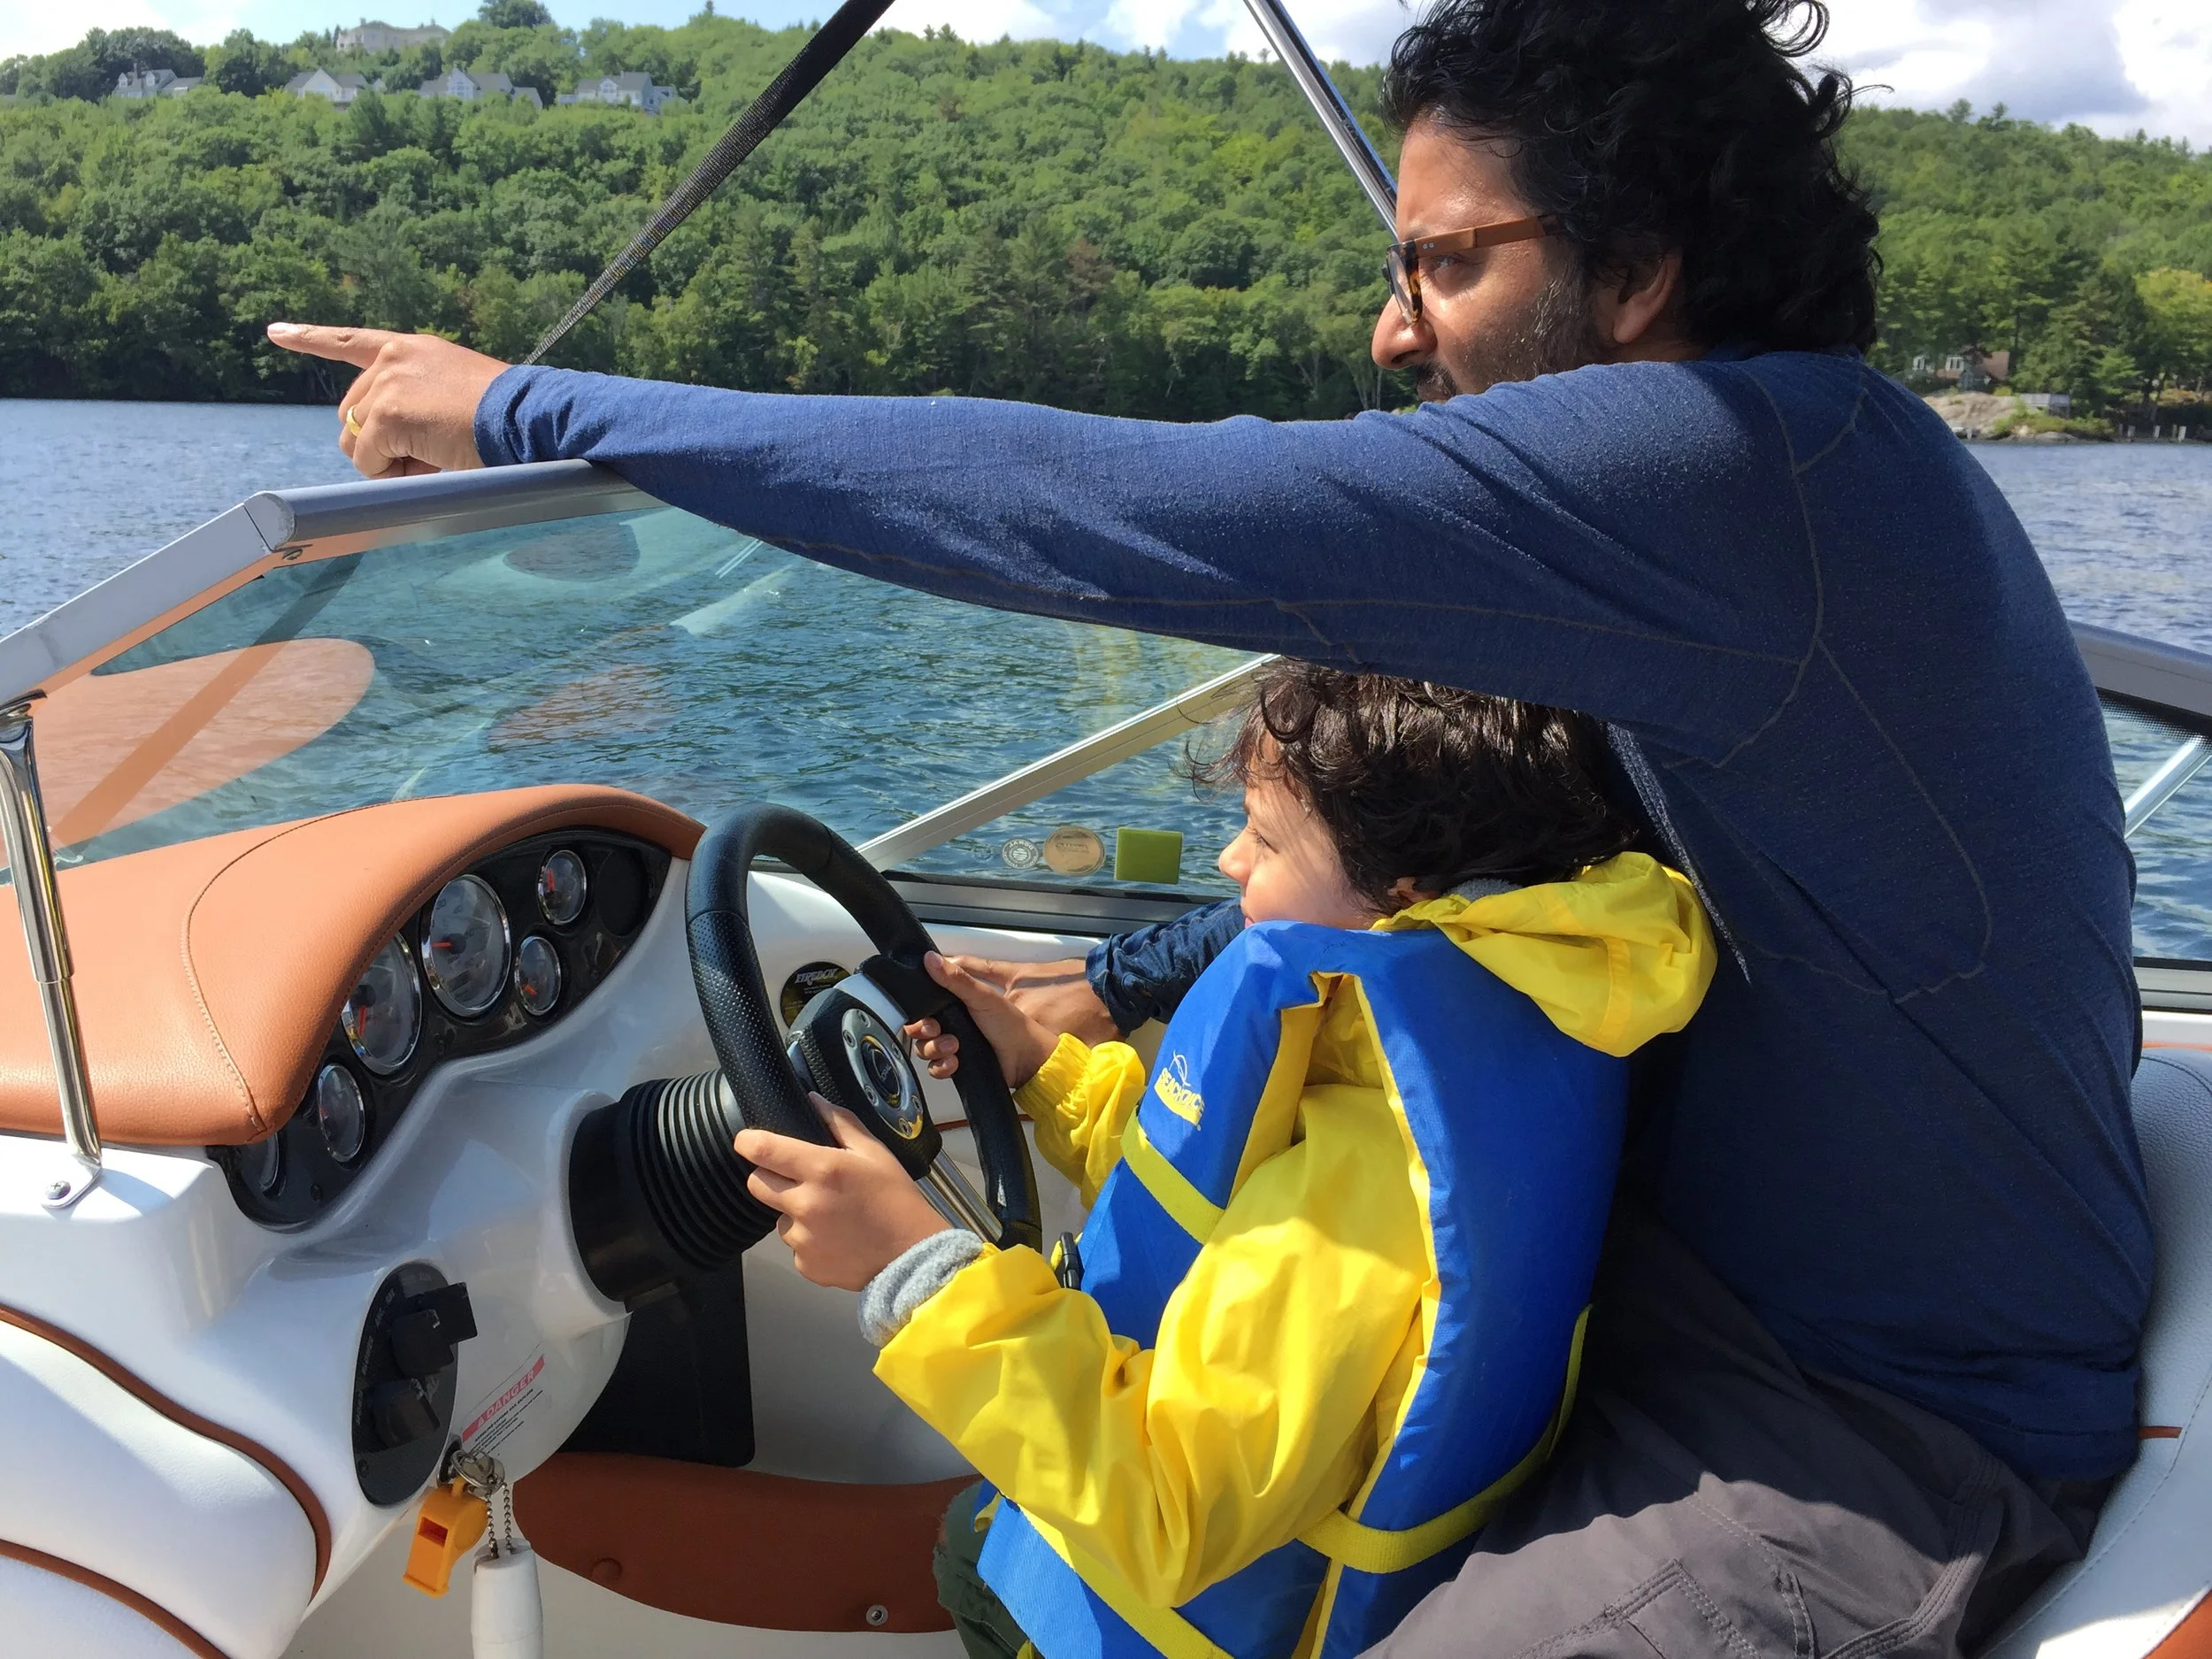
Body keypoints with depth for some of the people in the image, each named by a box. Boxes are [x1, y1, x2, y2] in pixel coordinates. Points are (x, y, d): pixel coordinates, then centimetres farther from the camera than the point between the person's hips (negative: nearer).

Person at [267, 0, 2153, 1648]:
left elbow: (1084, 509, -31)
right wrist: (1127, 992, 5)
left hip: (1897, 1429, -9)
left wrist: (536, 409, -22)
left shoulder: (1751, 467, -29)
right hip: (1706, 1255, 9)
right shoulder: (1800, 466, 3)